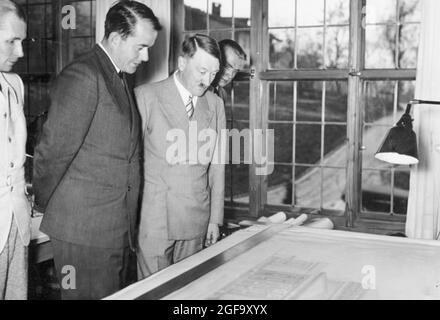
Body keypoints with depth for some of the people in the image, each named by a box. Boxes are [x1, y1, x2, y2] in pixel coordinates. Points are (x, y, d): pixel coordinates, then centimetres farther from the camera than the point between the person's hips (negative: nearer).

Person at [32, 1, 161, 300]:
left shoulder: (121, 79, 13)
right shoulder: (82, 76, -16)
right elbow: (53, 151, -16)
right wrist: (43, 208, -2)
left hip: (119, 230, 8)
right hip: (84, 230, -8)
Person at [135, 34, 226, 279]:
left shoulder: (215, 104, 8)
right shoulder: (146, 96, -5)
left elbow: (217, 164, 10)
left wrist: (215, 218, 9)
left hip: (197, 218, 4)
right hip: (155, 215, -3)